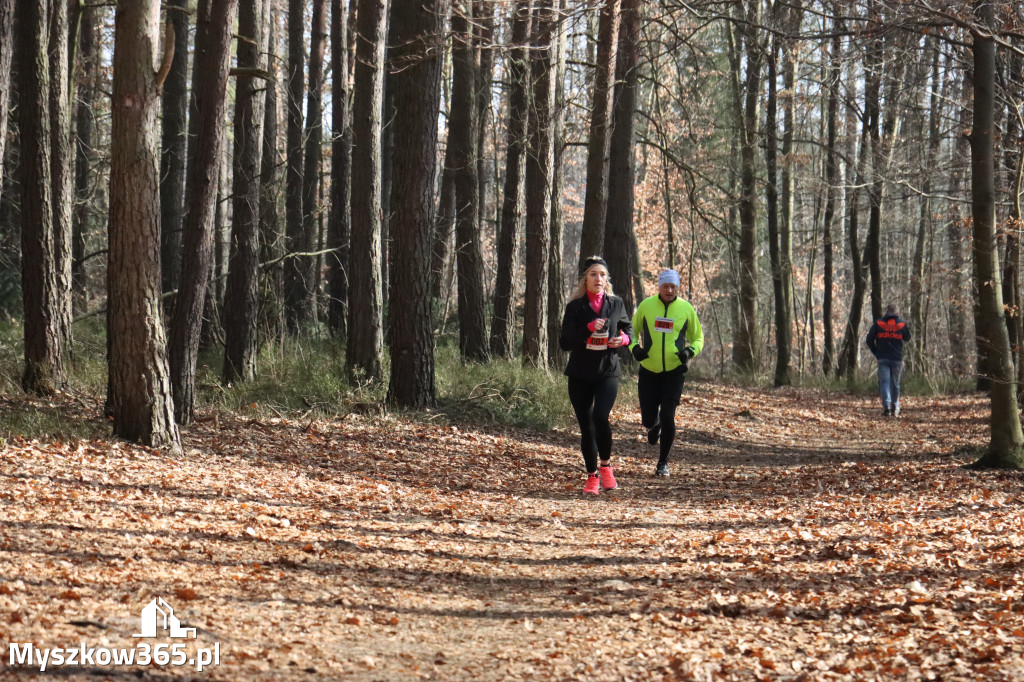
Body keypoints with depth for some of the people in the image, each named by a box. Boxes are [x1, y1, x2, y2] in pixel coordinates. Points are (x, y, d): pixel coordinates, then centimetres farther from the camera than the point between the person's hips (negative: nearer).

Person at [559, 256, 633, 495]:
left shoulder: (616, 304, 4)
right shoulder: (575, 307, -1)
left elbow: (628, 329, 18)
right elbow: (564, 342, -7)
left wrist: (624, 339, -6)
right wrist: (589, 329, -21)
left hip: (608, 371, -1)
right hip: (580, 374, 1)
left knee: (600, 416, -22)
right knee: (586, 427, 5)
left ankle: (605, 465, 0)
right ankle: (592, 476, 20)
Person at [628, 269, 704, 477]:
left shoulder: (686, 309, -1)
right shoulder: (646, 305, -2)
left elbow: (698, 337, 10)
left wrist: (690, 351, -12)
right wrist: (634, 347, -9)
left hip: (675, 372, -1)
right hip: (649, 371, 1)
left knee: (667, 416, -10)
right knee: (648, 419, 1)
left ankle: (663, 462, 8)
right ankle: (654, 426, 42)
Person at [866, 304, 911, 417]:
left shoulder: (878, 324, 2)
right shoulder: (902, 324, 3)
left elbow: (869, 340, 2)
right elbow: (907, 338, 18)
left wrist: (876, 353, 11)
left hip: (883, 359, -1)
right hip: (897, 359, 1)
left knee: (884, 382, -4)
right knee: (895, 384, 12)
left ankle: (886, 406, -21)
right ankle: (895, 409, 18)